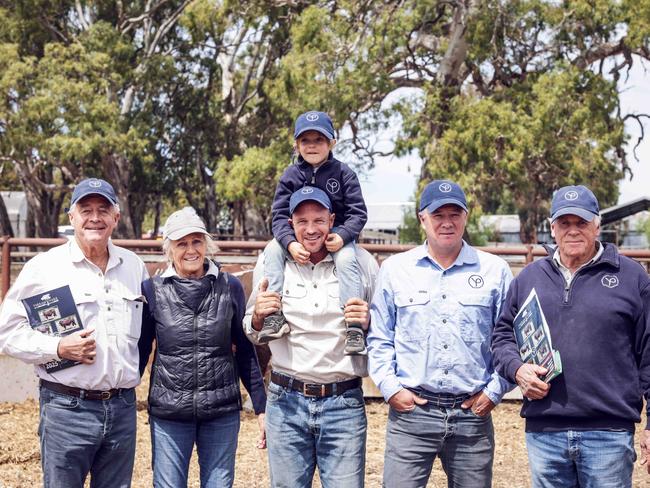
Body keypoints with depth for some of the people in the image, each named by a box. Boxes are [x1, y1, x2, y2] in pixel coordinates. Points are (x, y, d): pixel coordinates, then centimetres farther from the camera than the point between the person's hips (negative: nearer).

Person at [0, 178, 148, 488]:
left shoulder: (134, 266, 9)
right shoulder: (44, 267, -4)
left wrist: (134, 370, 8)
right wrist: (58, 349, -16)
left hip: (122, 408, 4)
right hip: (67, 408, -4)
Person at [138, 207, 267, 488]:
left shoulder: (230, 288, 2)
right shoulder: (152, 290, 0)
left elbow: (245, 352, 7)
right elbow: (140, 352, 6)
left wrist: (261, 407, 7)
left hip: (222, 412, 1)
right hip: (168, 413, -1)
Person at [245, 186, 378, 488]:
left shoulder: (361, 262, 0)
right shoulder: (270, 263, 4)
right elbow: (253, 335, 14)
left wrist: (368, 322, -12)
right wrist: (258, 316, -8)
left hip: (344, 403, -1)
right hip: (287, 402, 1)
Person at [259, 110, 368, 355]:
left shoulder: (343, 172, -3)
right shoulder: (290, 176, 1)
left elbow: (358, 212, -6)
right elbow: (280, 215, -6)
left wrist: (342, 237, -26)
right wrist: (290, 243, -26)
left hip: (337, 234, -2)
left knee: (346, 259, -32)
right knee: (272, 250, -23)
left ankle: (354, 326, -32)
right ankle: (274, 313, -27)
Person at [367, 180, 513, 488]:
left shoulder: (495, 271, 5)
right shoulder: (395, 269, 6)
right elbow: (379, 338, 8)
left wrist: (495, 390, 0)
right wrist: (390, 388, -2)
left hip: (473, 415, 1)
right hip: (410, 411, -1)